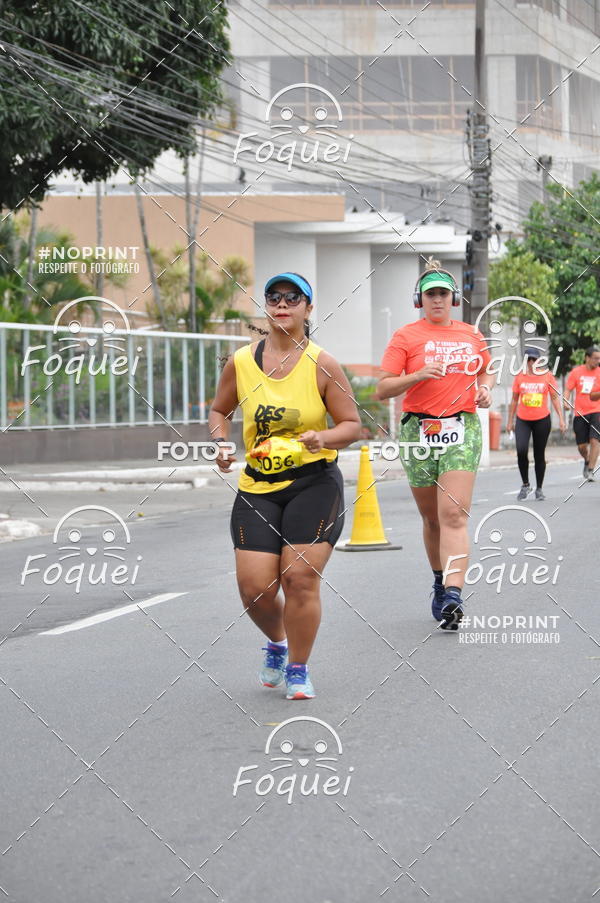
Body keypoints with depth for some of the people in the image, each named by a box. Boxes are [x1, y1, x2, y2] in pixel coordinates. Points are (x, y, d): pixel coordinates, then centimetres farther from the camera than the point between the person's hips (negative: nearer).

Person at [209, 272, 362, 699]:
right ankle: (277, 643, 30)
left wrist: (323, 438, -22)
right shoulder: (240, 363, 2)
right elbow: (219, 411, 18)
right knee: (254, 587, -4)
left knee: (301, 577, -10)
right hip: (257, 487, 2)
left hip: (314, 484, -2)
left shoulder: (322, 364, -5)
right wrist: (222, 443, -2)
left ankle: (298, 669, 10)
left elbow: (352, 425, -1)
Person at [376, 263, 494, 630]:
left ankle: (454, 595, -26)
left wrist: (485, 389, 7)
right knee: (432, 518, 9)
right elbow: (383, 389, -3)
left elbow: (487, 370, 30)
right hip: (419, 430, 0)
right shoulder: (406, 336, 3)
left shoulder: (471, 335, 11)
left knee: (454, 515, -15)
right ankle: (440, 582, 30)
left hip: (463, 429, 0)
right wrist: (418, 376, -18)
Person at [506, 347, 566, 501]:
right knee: (521, 451, -18)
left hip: (542, 420, 0)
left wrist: (561, 418, -3)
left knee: (539, 455, 5)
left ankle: (539, 489, 19)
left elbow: (555, 398, 4)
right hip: (522, 420, 0)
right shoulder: (519, 377, 4)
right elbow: (514, 400, 12)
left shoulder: (547, 375, 1)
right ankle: (525, 485, 0)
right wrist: (510, 421, 11)